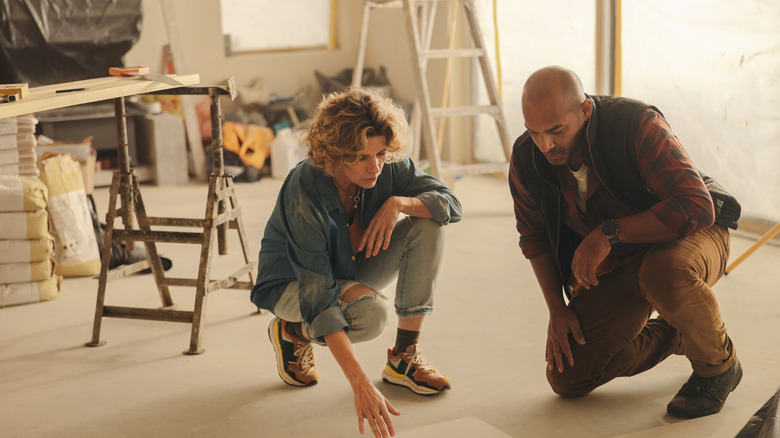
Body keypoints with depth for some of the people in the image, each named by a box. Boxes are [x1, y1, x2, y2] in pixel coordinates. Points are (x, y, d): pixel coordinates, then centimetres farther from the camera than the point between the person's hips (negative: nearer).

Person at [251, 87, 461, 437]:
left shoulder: (388, 167, -21)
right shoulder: (305, 194, -36)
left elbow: (451, 204, -13)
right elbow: (318, 299, -41)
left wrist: (399, 203, -35)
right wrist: (361, 386, -49)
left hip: (355, 270, 6)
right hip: (292, 282, -5)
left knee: (428, 225, -19)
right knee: (370, 313, -37)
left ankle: (404, 357, -11)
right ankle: (291, 331, -2)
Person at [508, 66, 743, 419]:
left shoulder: (639, 126, -30)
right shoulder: (526, 159, -15)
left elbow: (697, 208, -37)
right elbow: (534, 234, 4)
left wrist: (608, 233, -38)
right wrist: (557, 309, -2)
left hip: (689, 236, -5)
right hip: (615, 264, 5)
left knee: (664, 270, -43)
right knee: (567, 379, -4)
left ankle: (718, 365, -11)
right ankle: (672, 336, 20)